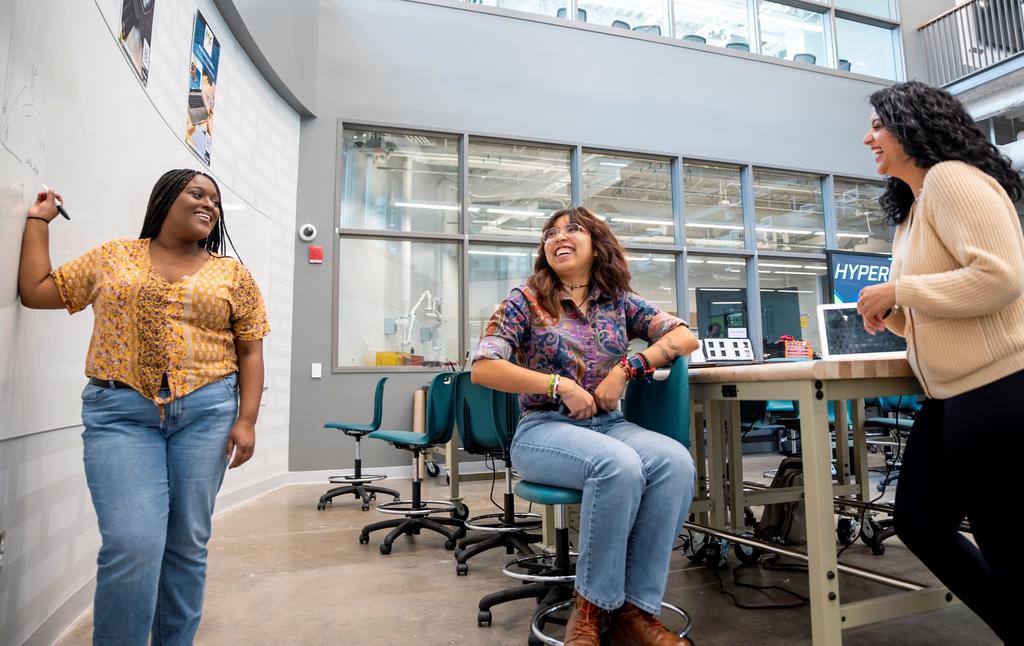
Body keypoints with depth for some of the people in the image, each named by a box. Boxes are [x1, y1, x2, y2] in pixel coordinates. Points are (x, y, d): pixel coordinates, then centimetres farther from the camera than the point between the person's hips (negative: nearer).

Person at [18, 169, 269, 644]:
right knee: (133, 544, -11)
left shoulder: (233, 275, 8)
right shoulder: (112, 257, 12)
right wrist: (38, 221, 20)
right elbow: (36, 291, 15)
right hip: (121, 411, 0)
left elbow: (250, 351, 6)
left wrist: (246, 420, -3)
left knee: (188, 543, 7)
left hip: (206, 411, 1)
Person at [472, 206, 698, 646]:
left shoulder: (619, 302, 11)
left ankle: (635, 608, -16)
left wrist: (627, 369, -13)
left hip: (609, 424, 4)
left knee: (676, 462, -26)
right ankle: (591, 607, -14)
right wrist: (559, 385, -17)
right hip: (544, 428, -4)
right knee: (619, 465, -34)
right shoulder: (526, 300, 2)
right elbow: (482, 368, -9)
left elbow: (686, 337, 3)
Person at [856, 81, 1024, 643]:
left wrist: (897, 290, -16)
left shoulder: (951, 177, -11)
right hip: (954, 395, 10)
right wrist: (891, 314, 4)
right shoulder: (915, 206, 19)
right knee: (919, 521, 16)